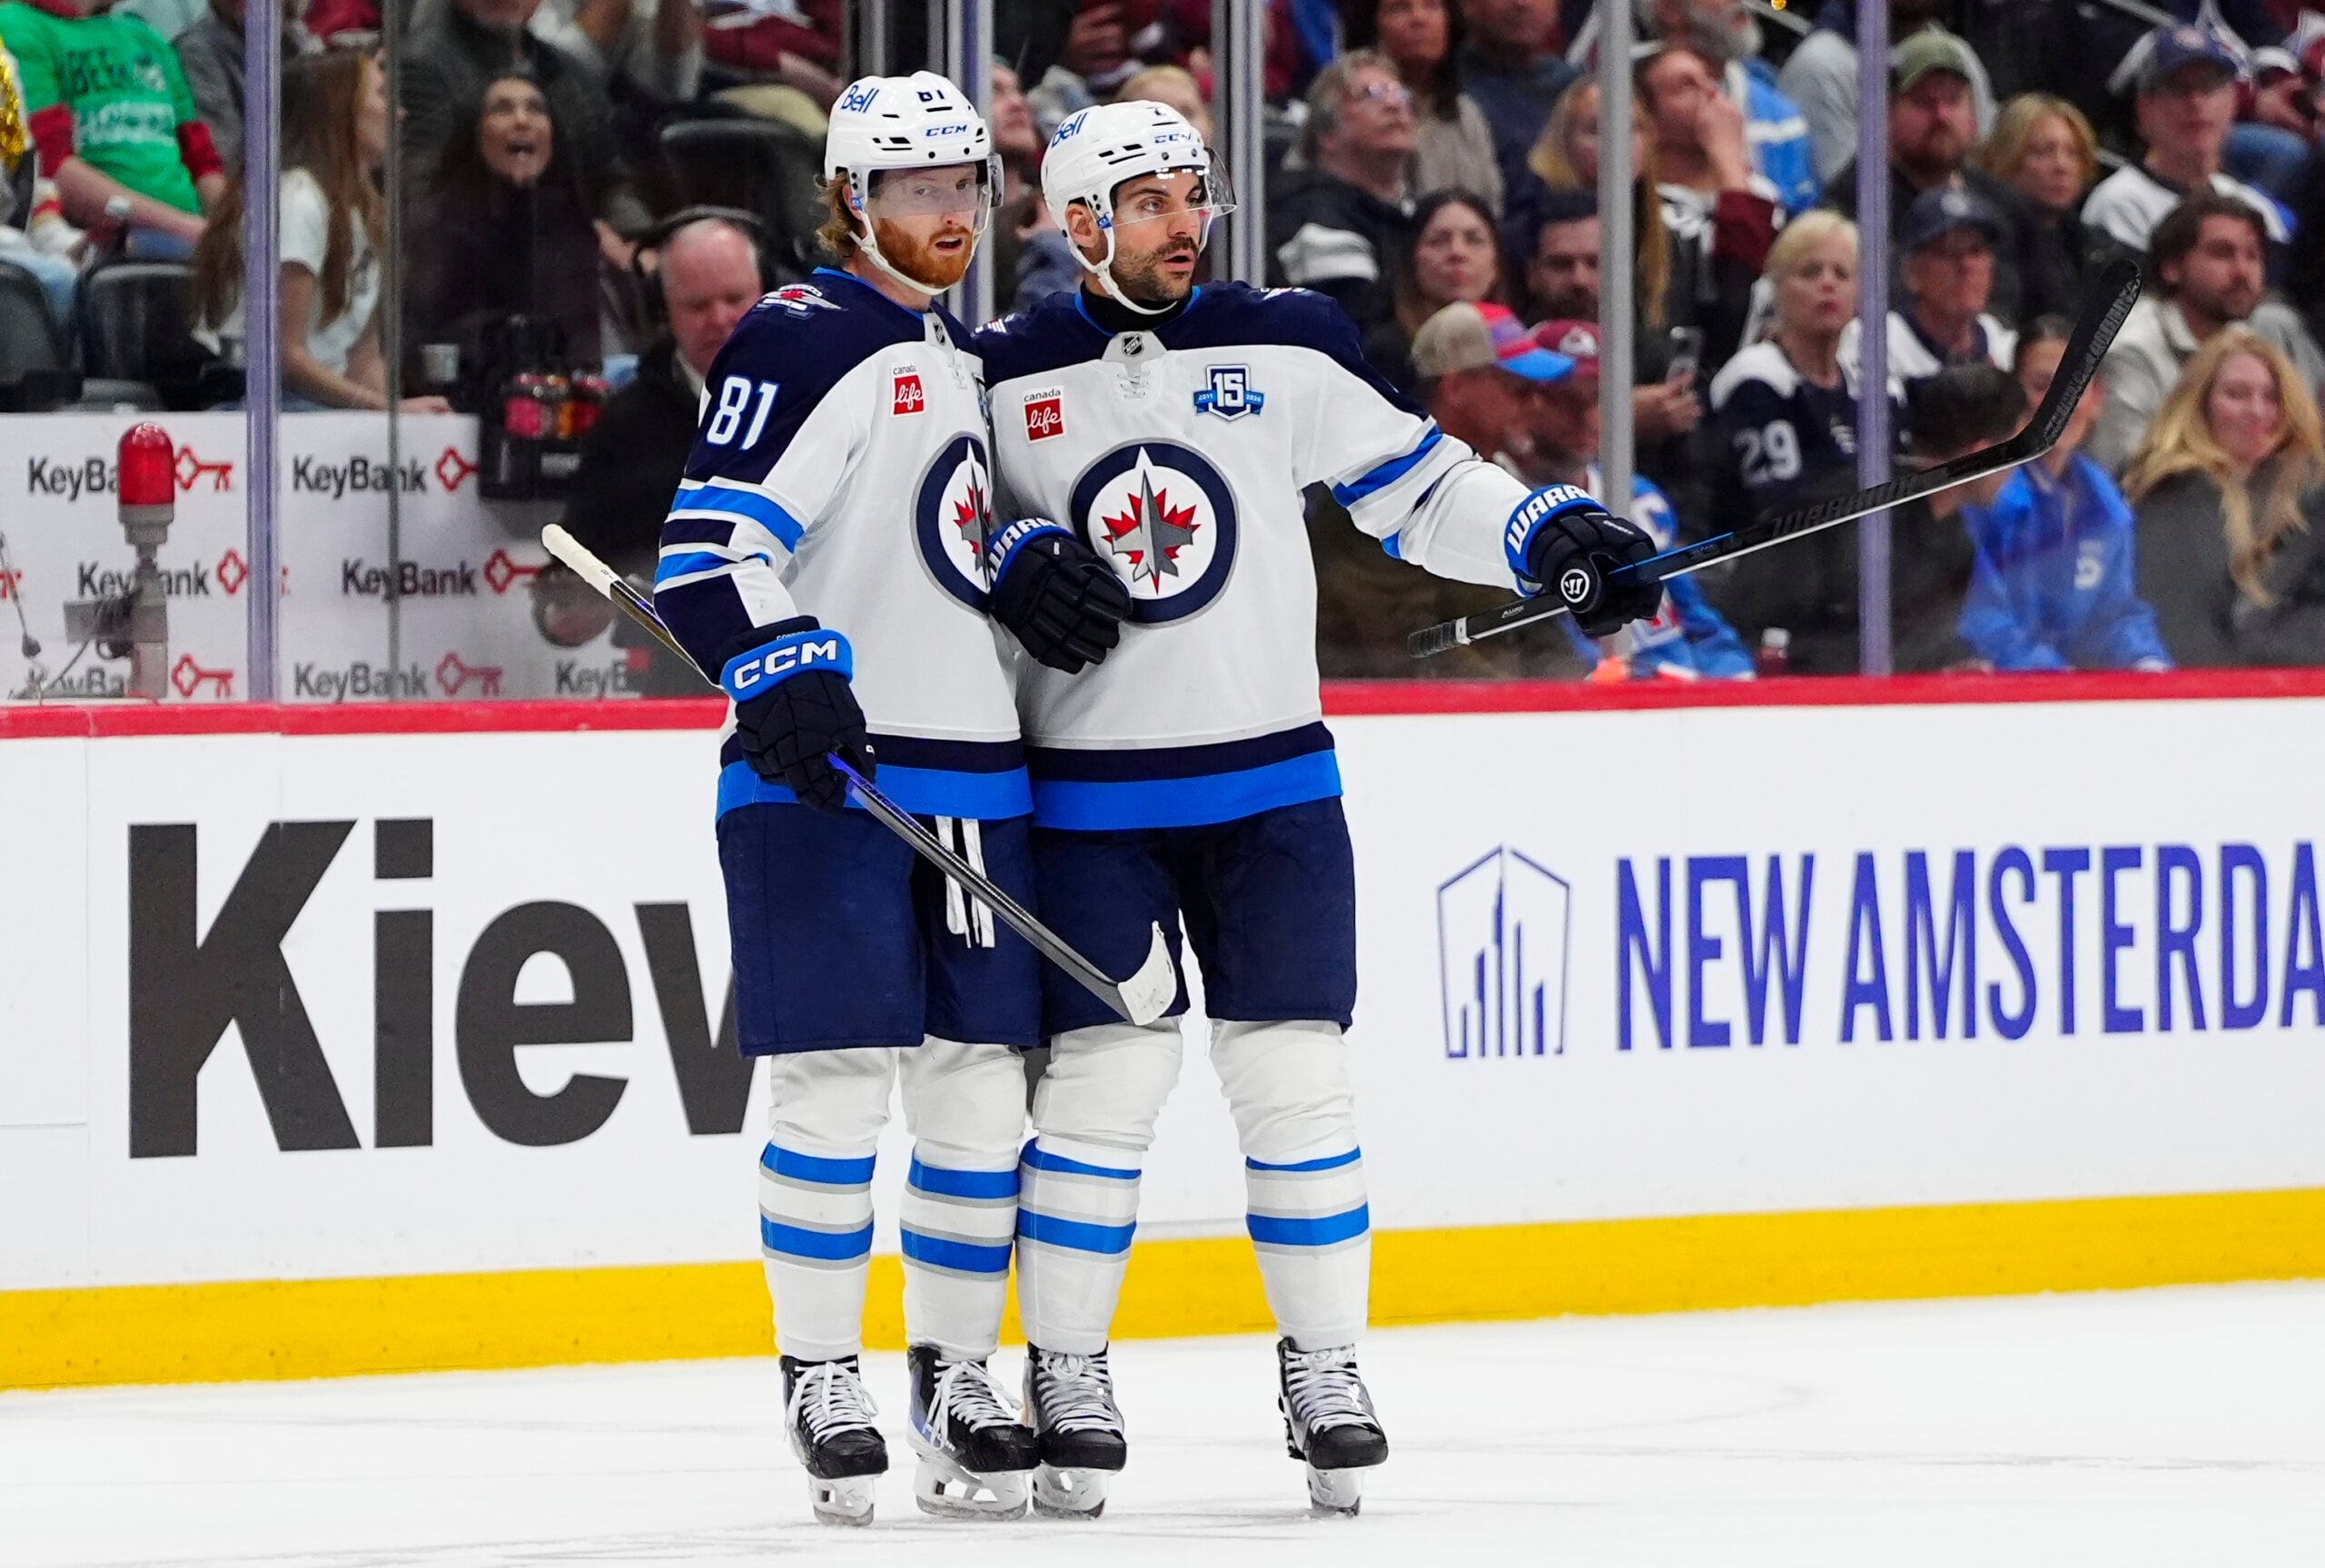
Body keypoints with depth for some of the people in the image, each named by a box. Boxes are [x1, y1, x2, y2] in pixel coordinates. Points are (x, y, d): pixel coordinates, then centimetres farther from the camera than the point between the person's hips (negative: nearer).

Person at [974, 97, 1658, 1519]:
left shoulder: (1286, 346, 1)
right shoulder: (1007, 378, -1)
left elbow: (1417, 483, 5)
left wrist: (1551, 537, -9)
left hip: (1272, 784, 1)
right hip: (1091, 797, -1)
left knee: (1295, 1074, 0)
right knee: (1105, 1075, -4)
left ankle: (1324, 1364, 10)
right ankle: (1066, 1373, 8)